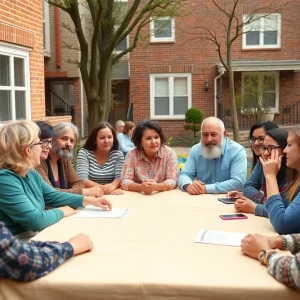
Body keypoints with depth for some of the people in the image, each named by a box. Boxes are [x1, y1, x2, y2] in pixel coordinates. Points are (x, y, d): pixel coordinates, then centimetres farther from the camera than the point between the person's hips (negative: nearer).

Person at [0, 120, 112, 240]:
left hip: (37, 236, 9)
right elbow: (36, 220, -27)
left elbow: (54, 196, 16)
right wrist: (62, 212, -9)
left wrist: (90, 201, 6)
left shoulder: (31, 173, 7)